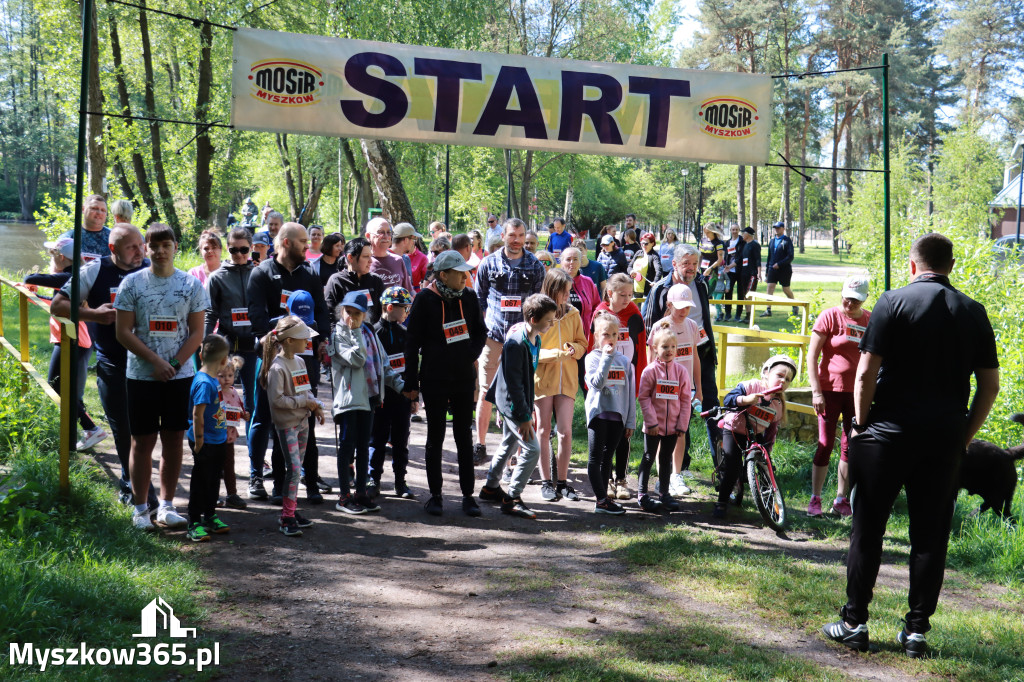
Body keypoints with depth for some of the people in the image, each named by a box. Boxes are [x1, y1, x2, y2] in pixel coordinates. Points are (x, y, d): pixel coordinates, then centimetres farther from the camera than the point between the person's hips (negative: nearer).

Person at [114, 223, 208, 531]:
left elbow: (197, 333, 3)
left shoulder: (191, 285, 3)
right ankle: (141, 508, 10)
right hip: (141, 375, -1)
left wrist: (174, 364, -11)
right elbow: (123, 332, -4)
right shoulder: (132, 283, -1)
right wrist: (156, 361, -13)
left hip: (180, 375, 1)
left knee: (174, 439, 5)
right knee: (143, 440, 2)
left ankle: (166, 506, 14)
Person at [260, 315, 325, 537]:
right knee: (293, 468, -12)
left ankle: (293, 510, 22)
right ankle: (286, 518, -7)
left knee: (297, 469, 13)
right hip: (286, 424, -8)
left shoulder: (299, 362, 10)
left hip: (302, 422, 8)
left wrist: (315, 405, 3)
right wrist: (304, 402, -17)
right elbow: (277, 399, -21)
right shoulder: (277, 367, -17)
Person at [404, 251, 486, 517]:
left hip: (464, 378, 3)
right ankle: (435, 495, 14)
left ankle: (468, 495, 15)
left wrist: (471, 354, -3)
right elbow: (412, 341, -5)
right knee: (435, 436, 4)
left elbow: (480, 332, 15)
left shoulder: (469, 297, 2)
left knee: (464, 436, 8)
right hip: (434, 379, -3)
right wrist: (411, 381, -6)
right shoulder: (425, 299, -8)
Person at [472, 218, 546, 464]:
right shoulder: (488, 264, 5)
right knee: (486, 391, 1)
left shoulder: (536, 266, 6)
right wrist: (486, 324, -1)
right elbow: (478, 298, 10)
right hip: (493, 337, 0)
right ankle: (480, 446, 8)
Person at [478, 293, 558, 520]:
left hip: (512, 403, 10)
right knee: (532, 449, -11)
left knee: (509, 445, 22)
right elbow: (514, 382, -24)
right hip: (511, 404, -10)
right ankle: (512, 499, -4)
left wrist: (529, 409, 19)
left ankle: (491, 487, 38)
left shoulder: (534, 339, 5)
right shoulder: (516, 343, -24)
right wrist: (524, 416, -23)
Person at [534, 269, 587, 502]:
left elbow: (582, 344, 14)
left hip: (567, 378, 3)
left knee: (566, 432, -1)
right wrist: (555, 353, -21)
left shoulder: (573, 314, 5)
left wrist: (574, 349, -9)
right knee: (544, 430, 4)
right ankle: (546, 482, 14)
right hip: (542, 378, -3)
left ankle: (562, 481, 10)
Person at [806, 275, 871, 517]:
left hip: (858, 392, 3)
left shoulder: (872, 320, 4)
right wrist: (816, 391, -12)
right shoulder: (829, 317, -5)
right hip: (830, 389, -3)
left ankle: (841, 499, 17)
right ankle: (815, 499, 7)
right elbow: (812, 356, -6)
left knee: (850, 446, 7)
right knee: (825, 444, -2)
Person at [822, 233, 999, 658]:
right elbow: (990, 385, 6)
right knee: (931, 535, 8)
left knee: (868, 528, 6)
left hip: (889, 432, -3)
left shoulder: (893, 303, -5)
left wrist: (861, 424, 0)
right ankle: (917, 630, 13)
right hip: (946, 440, 3)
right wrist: (964, 436, 13)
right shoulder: (973, 313, 5)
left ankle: (854, 623, 11)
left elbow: (866, 373, -11)